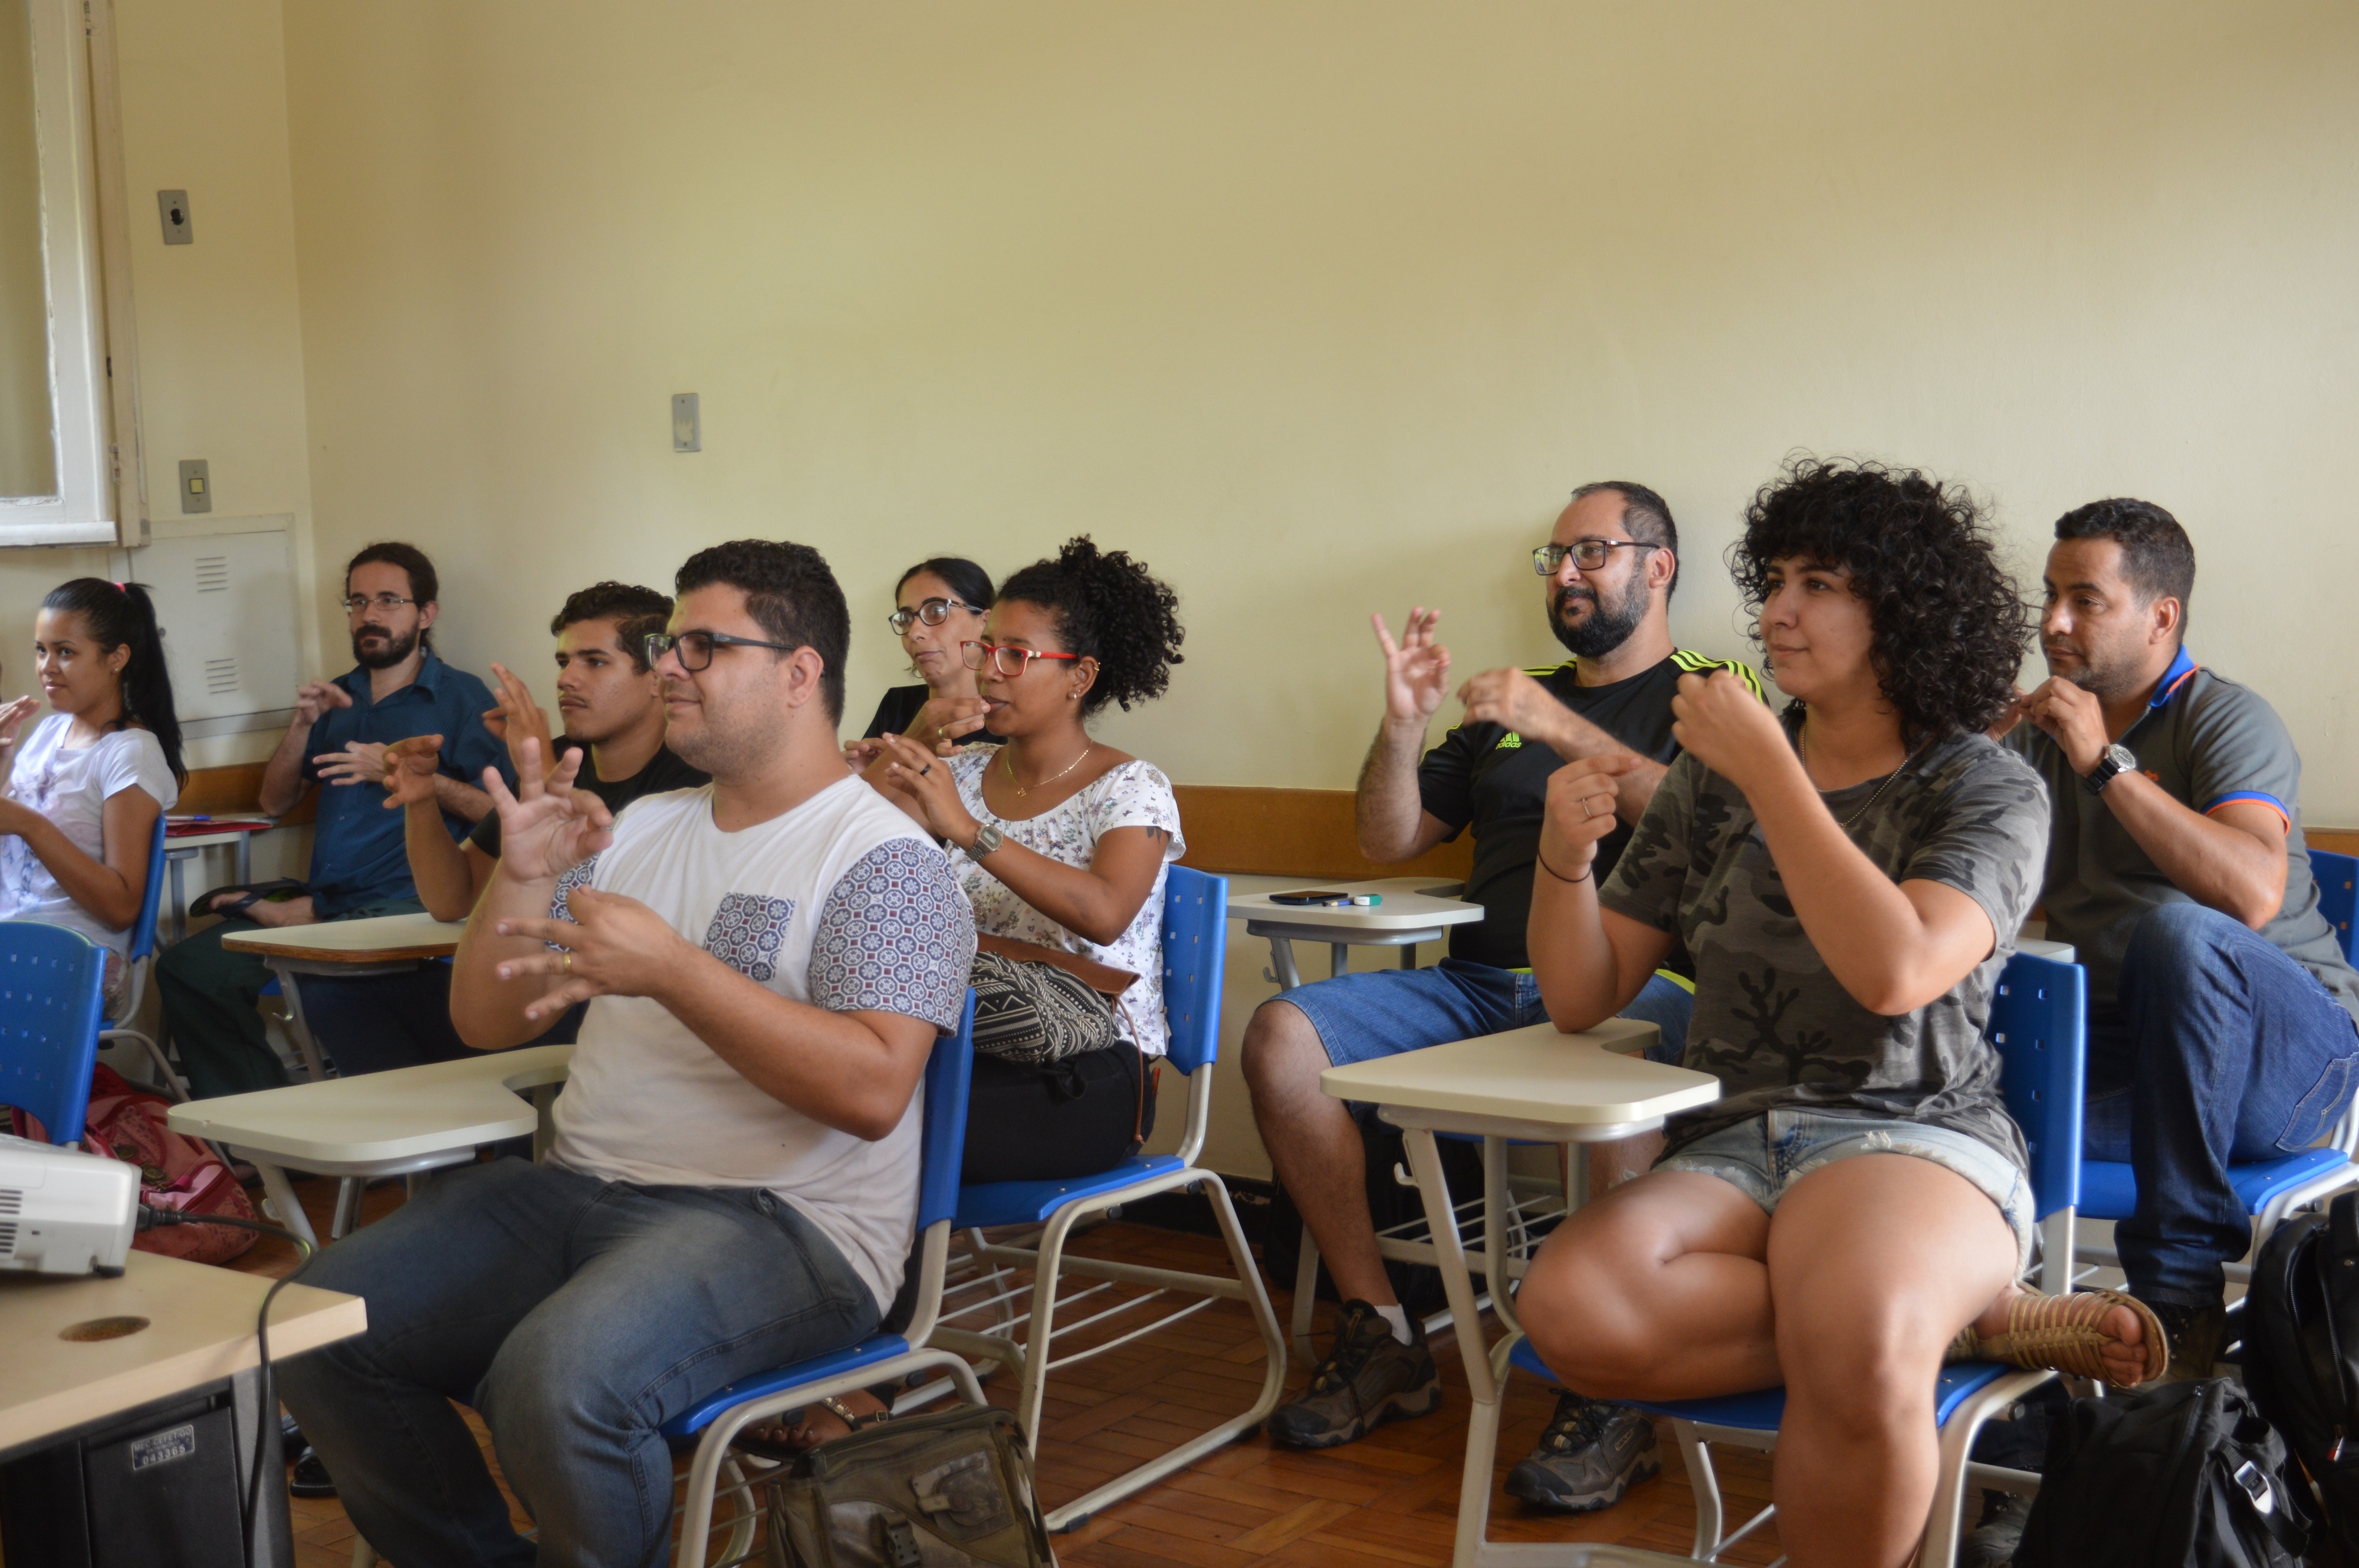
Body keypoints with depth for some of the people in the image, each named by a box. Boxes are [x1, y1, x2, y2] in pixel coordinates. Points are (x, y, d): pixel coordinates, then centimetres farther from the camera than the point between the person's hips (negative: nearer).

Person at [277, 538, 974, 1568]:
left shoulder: (882, 856, -6)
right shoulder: (640, 830, 16)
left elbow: (872, 1090, -20)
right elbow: (487, 1023, 16)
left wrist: (671, 969, -22)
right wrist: (521, 878, -2)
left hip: (778, 1219, -7)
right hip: (580, 1187, 8)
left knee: (558, 1377, -33)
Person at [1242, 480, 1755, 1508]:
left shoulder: (1714, 691, 11)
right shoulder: (1510, 703, 24)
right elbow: (1388, 841, 22)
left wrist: (1565, 730, -14)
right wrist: (1402, 724, 5)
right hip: (1476, 985, 5)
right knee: (1281, 1035, -16)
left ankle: (1614, 1397, -27)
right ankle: (1381, 1339, -9)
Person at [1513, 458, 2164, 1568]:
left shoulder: (1985, 790, 2)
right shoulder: (1711, 784, 14)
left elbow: (1896, 970, -19)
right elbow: (1581, 998, 13)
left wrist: (1769, 768, -16)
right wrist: (1565, 853, -6)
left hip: (1916, 1137, -4)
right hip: (1730, 1146, 4)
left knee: (1854, 1349, -40)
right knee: (1570, 1309, -31)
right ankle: (1971, 1322, -16)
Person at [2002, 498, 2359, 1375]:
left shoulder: (2227, 720, -5)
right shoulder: (2038, 736, 12)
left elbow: (2254, 896, -25)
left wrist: (2109, 764, -23)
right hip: (2118, 1056, 4)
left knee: (2177, 930, -38)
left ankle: (2179, 1287, -27)